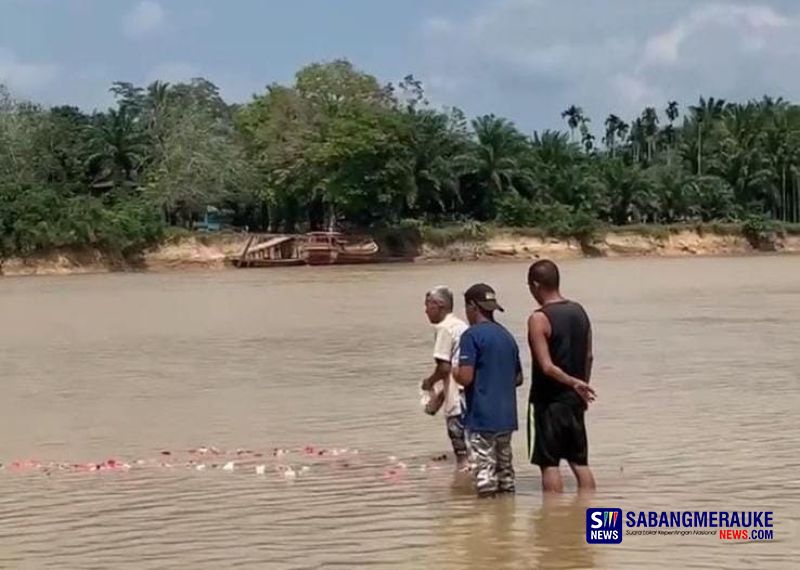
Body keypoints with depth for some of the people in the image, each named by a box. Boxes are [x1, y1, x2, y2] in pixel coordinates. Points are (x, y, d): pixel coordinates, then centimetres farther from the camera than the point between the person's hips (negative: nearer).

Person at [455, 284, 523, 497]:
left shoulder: (472, 335, -10)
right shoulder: (507, 336, 14)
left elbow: (465, 377, -17)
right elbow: (518, 378, 18)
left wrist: (453, 371, 3)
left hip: (482, 416, -8)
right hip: (507, 416, 8)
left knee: (485, 469, -6)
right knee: (505, 465, 14)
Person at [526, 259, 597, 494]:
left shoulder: (539, 319, -15)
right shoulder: (579, 312, 5)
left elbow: (547, 367, -21)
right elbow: (588, 356, 11)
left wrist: (574, 383, -14)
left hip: (549, 401, -6)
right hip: (574, 400, 6)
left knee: (549, 463, 1)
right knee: (579, 461, 12)